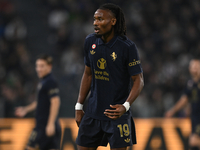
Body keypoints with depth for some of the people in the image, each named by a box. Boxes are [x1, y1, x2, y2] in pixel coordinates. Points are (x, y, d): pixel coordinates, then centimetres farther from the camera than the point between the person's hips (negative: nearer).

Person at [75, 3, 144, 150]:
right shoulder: (90, 41, 3)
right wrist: (79, 106, 11)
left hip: (117, 113, -5)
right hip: (93, 111, 5)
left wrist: (126, 106, -26)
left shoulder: (127, 47, -14)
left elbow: (138, 80, -11)